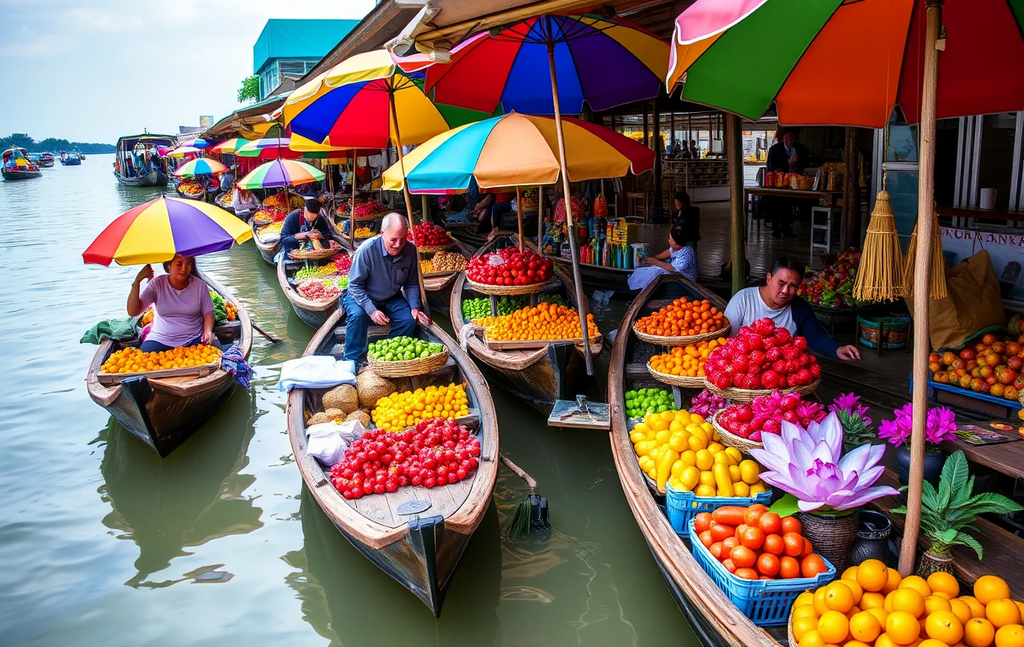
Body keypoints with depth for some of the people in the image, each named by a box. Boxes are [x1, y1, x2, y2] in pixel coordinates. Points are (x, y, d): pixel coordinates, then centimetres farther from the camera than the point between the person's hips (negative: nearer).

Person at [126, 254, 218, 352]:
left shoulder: (200, 285, -3)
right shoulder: (157, 284, -4)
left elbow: (208, 313, 5)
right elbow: (133, 312, -9)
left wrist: (208, 331, -17)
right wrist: (137, 281, -18)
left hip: (194, 339, 0)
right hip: (161, 340, 0)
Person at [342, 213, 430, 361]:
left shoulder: (410, 250, -15)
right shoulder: (367, 250, -27)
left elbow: (411, 284, 0)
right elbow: (355, 285, -19)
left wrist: (415, 308, -15)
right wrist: (371, 310, -30)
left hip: (391, 299, 4)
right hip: (363, 298, -3)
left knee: (409, 320, -20)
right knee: (357, 315, -33)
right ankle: (352, 361, -16)